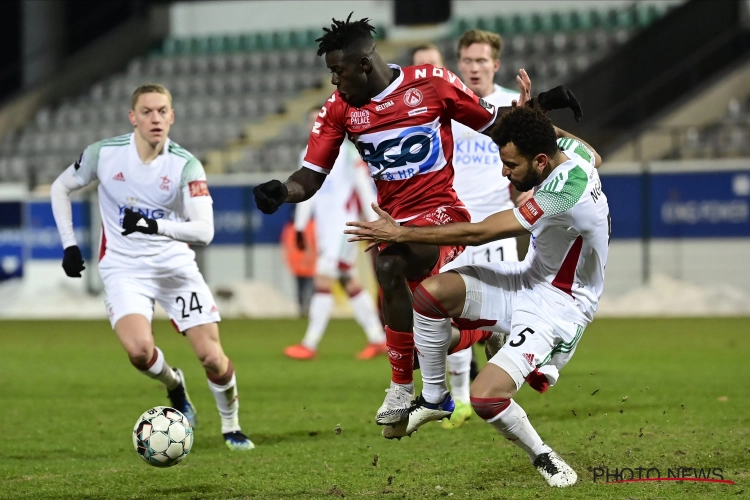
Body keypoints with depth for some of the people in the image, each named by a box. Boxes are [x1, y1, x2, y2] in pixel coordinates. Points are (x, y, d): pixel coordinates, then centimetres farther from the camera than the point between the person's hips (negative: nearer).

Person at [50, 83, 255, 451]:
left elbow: (204, 231, -22)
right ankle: (173, 385, 9)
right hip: (124, 270, 0)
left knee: (212, 357, -6)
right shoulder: (104, 154, -8)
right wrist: (69, 244, 4)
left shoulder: (185, 165, -12)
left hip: (176, 266, 0)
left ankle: (231, 426, 23)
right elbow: (60, 189, 10)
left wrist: (155, 226, -37)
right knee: (139, 350, -26)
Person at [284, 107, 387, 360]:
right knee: (349, 282, 9)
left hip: (343, 223, -7)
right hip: (323, 226, 7)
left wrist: (374, 223, -9)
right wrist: (299, 227, 15)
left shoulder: (347, 149, -6)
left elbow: (364, 186, -7)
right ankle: (377, 339, 15)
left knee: (323, 279, -13)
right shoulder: (310, 153, 14)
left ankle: (310, 344, -14)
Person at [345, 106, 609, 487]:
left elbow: (477, 233, -26)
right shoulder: (570, 149, -6)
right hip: (529, 279, 9)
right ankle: (434, 398, 7)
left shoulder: (563, 198, -32)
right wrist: (533, 111, 21)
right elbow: (592, 155, 24)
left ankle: (541, 457, 6)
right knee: (431, 292, -14)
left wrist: (401, 234, -18)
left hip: (556, 307, -9)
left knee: (485, 396, -24)